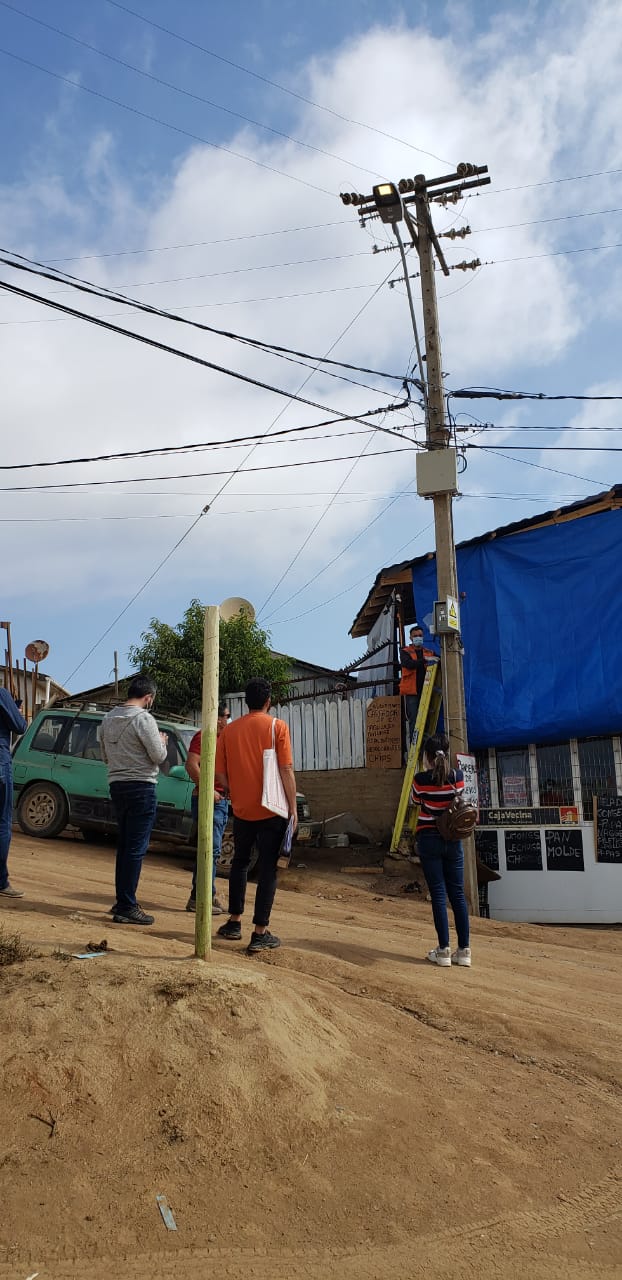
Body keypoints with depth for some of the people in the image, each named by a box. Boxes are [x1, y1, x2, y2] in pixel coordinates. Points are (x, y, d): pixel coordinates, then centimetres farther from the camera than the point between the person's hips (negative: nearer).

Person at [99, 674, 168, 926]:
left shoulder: (109, 718, 10)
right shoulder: (143, 718, -14)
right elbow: (158, 756, -14)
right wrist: (162, 741, 5)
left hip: (117, 785, 8)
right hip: (141, 786, -8)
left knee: (124, 846, 16)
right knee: (136, 849, -3)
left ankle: (121, 902, 23)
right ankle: (127, 907, -1)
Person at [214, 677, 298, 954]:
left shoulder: (229, 730, 3)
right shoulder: (277, 727, -7)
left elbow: (220, 773, 5)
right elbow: (286, 771, -10)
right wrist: (293, 807, -3)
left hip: (241, 809, 3)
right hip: (272, 810, -3)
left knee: (240, 862, 21)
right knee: (267, 868, 2)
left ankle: (234, 922, 26)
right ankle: (260, 934, 3)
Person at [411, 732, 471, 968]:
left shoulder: (421, 779, -12)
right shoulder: (458, 777, -4)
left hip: (429, 840, -3)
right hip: (453, 841, 3)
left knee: (438, 894, 1)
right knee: (457, 893, 8)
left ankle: (443, 951, 2)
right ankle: (463, 950, 10)